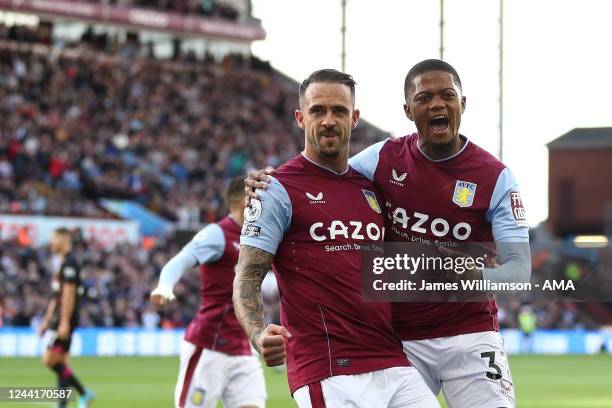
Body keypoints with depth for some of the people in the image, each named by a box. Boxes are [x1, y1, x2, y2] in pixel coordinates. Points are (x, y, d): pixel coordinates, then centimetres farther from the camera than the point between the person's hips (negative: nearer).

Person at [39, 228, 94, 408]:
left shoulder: (69, 263, -13)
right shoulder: (60, 263, 18)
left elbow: (68, 295, -19)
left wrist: (64, 322, -24)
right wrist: (47, 321, 24)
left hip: (65, 318, -10)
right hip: (58, 318, 10)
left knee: (49, 360, -13)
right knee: (60, 363, 7)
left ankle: (84, 393, -8)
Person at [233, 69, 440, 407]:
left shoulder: (370, 188, 19)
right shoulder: (280, 190, 0)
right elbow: (247, 279, -6)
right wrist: (259, 335, -24)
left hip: (392, 365, 6)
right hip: (328, 375, -6)